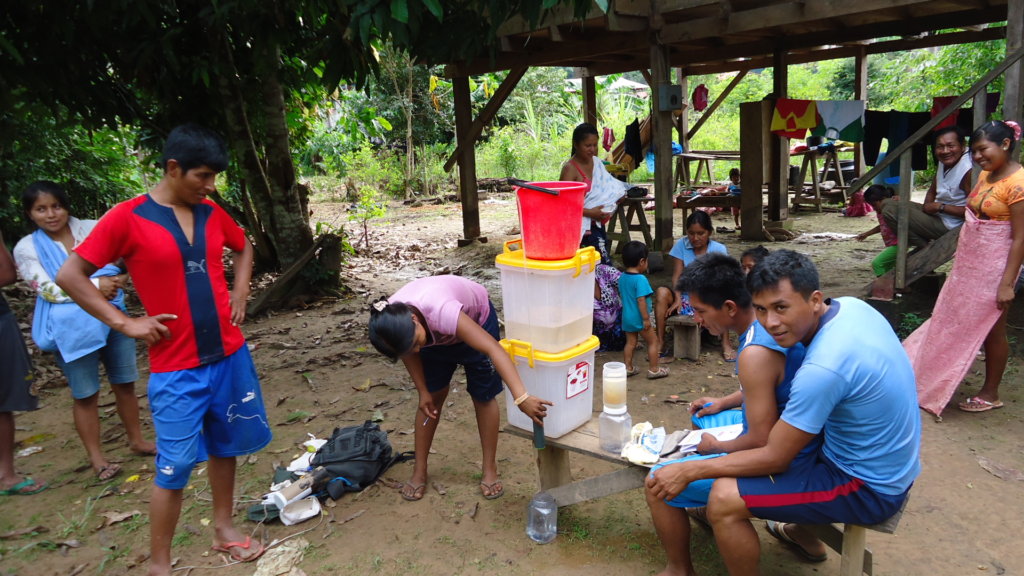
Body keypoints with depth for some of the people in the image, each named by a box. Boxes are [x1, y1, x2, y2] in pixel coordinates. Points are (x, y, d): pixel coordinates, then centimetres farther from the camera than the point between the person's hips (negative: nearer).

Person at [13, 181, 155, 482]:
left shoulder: (93, 228, 2)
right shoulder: (27, 248, -2)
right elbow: (48, 290, -12)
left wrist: (113, 282, -20)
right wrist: (94, 285, -21)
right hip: (72, 328, -2)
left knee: (125, 382, 13)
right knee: (85, 394, 8)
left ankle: (136, 439, 31)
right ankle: (97, 458, 20)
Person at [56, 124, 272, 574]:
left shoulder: (211, 213, 4)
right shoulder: (127, 218, -11)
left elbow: (243, 248, 23)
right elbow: (69, 276, -8)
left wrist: (239, 294, 9)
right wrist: (125, 323, -12)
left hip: (230, 355, 6)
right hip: (176, 368, -5)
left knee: (224, 448, 18)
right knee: (174, 468, 2)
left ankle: (224, 529, 35)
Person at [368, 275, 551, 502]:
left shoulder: (441, 311, -48)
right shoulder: (388, 324, -31)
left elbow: (493, 349, -52)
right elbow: (408, 353, -7)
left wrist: (521, 398, -59)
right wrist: (423, 391, -7)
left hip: (475, 317, -3)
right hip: (435, 334, 4)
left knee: (483, 396, 1)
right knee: (433, 397, 4)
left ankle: (490, 469, 17)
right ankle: (419, 471, 18)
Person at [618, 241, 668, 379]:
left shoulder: (622, 278, 3)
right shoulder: (640, 279, -22)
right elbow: (641, 300, -25)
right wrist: (646, 319, -19)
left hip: (626, 317, 7)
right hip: (639, 318, -7)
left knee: (630, 342, 17)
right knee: (653, 342, 8)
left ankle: (628, 368, 22)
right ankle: (654, 370, 14)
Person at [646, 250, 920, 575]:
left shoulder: (824, 366, -33)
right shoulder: (850, 306, -6)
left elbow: (775, 458, -23)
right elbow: (789, 379, 11)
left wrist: (688, 471, -16)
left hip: (869, 489, -9)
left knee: (724, 499, -16)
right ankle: (803, 532, 40)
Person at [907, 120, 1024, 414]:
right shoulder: (985, 174, 5)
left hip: (994, 266, -8)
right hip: (969, 260, 8)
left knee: (991, 327, 6)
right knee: (952, 318, 16)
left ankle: (990, 393, 23)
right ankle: (932, 378, 31)